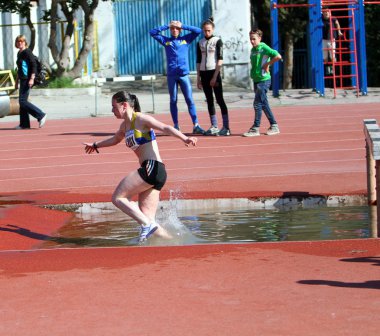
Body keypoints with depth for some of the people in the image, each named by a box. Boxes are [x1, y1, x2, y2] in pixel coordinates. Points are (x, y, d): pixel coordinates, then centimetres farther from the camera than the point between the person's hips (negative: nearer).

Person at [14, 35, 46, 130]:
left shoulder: (27, 52, -11)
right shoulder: (19, 53, 16)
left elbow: (34, 65, -17)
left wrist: (32, 79, -23)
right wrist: (17, 81, 26)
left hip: (27, 80, -9)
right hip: (22, 79, 9)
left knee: (22, 101, -13)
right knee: (22, 101, 8)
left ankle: (41, 115, -9)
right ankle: (24, 124, 12)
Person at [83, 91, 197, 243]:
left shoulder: (141, 119, -3)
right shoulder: (125, 125, 22)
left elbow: (165, 128, -16)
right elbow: (115, 140, 44)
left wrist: (185, 138, -33)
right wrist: (95, 145, 60)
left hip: (153, 168, -9)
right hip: (149, 171, 9)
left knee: (118, 197, -10)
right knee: (146, 218, 1)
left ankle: (148, 224, -17)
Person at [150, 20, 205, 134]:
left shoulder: (186, 39, 11)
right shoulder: (166, 40, 11)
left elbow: (198, 31, 6)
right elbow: (152, 32, 9)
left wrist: (183, 26, 6)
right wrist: (166, 26, 6)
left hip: (184, 74, -1)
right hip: (171, 75, 1)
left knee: (190, 100, -5)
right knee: (173, 101, 4)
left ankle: (196, 126, -7)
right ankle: (176, 126, 9)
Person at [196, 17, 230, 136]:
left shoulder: (217, 41, -3)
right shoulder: (200, 43, 11)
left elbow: (220, 60, -9)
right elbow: (198, 61, 14)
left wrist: (215, 77, -15)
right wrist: (198, 78, 9)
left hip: (214, 72, -5)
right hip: (204, 73, 5)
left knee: (219, 99, -7)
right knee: (209, 100, 7)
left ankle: (226, 127, -7)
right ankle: (214, 127, 11)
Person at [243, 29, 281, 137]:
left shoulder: (264, 48, -12)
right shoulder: (253, 50, 12)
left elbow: (278, 56, -22)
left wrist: (267, 64, -16)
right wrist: (253, 72, 10)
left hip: (263, 80, -9)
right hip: (256, 80, 9)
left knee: (257, 104, -9)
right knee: (264, 104, 11)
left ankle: (256, 128, -5)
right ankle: (274, 126, 19)